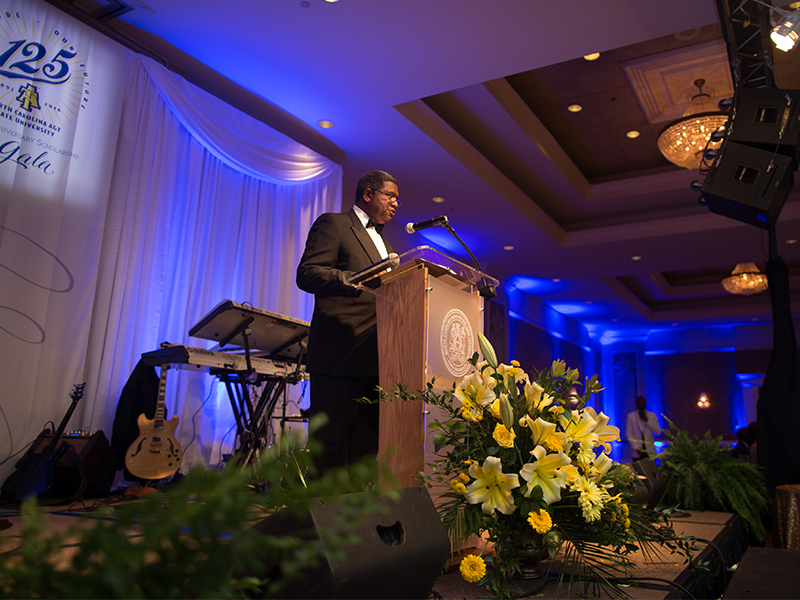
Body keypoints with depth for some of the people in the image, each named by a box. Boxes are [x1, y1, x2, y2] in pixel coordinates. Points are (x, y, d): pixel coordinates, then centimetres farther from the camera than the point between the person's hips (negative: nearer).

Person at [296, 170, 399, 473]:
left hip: (376, 356, 8)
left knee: (367, 443, 5)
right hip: (341, 350, -7)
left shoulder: (382, 241, 29)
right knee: (331, 442, -5)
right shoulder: (333, 223, 4)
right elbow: (306, 274, -9)